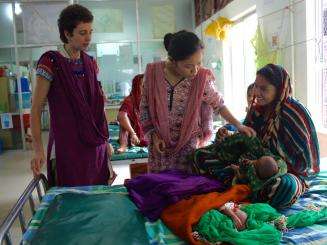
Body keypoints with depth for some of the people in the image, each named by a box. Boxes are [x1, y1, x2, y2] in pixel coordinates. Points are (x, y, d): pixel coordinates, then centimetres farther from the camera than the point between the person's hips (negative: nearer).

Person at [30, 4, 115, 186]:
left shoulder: (91, 63, 8)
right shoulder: (51, 62, -8)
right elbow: (36, 109, -7)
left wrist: (106, 140, 13)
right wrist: (38, 150, -14)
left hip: (95, 145, 5)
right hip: (67, 146, -5)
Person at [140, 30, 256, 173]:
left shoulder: (201, 77, -15)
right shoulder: (153, 72, -14)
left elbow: (218, 104, 2)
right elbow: (145, 107, -2)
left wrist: (238, 125, -3)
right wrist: (154, 135, -8)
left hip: (187, 145, 0)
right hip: (159, 145, 1)